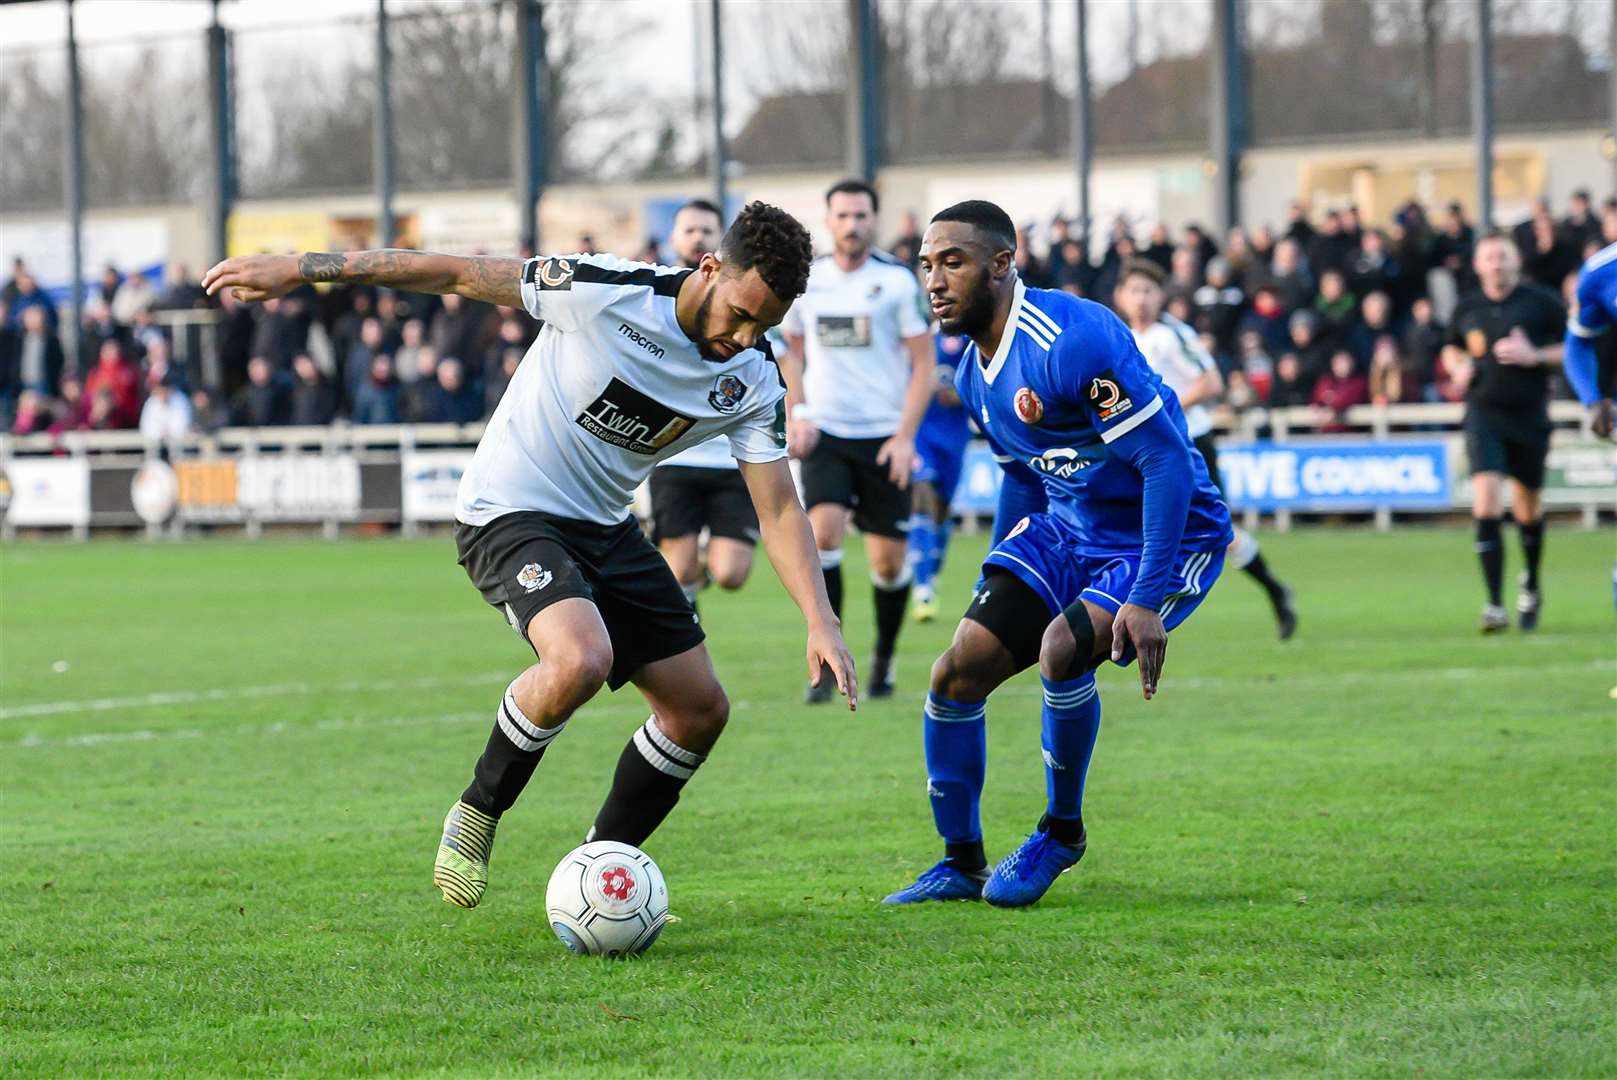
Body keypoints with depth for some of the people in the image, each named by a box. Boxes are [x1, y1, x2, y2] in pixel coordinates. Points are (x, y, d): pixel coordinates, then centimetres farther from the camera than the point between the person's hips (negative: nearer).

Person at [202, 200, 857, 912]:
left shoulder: (754, 381, -7)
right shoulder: (603, 291, -23)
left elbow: (778, 509, -3)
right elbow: (460, 274, -17)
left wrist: (821, 621, -17)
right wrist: (303, 268, -16)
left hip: (606, 526, 7)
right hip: (511, 515, -7)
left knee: (700, 708, 2)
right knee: (581, 659, -33)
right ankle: (478, 813, -8)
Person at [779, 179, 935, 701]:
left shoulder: (899, 281, -4)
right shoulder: (806, 280, 5)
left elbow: (923, 364, -3)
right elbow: (791, 349, 18)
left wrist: (905, 436, -12)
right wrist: (796, 412, 3)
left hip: (884, 437, -1)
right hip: (824, 433, 1)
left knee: (889, 561, 2)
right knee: (824, 532, -20)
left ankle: (884, 658, 26)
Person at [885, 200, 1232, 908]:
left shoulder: (1070, 341, -26)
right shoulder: (975, 373, 3)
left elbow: (1167, 460, -27)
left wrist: (1147, 599, -30)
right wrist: (995, 584, 23)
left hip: (1163, 538, -9)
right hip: (1065, 530, 9)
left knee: (1061, 649, -31)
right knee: (957, 671, -3)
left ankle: (1061, 833, -6)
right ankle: (961, 864, 14)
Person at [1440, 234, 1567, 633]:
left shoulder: (1542, 302, -3)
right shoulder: (1466, 308, 6)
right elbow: (1452, 348, 25)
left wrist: (1535, 357, -16)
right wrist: (1458, 366, 2)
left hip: (1530, 417, 0)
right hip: (1484, 415, 1)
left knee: (1527, 507, 11)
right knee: (1486, 501, -17)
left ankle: (1531, 587, 40)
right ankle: (1495, 605, -18)